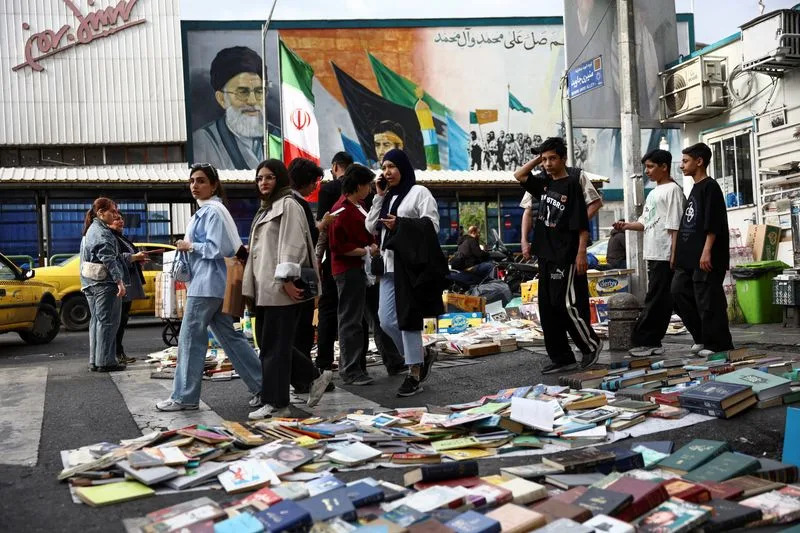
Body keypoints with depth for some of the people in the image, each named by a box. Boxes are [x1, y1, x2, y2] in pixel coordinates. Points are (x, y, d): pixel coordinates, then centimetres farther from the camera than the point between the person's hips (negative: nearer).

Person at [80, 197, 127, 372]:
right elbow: (108, 259, -20)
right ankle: (105, 361, -4)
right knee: (108, 321, -6)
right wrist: (119, 281, -21)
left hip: (90, 283, 10)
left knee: (96, 321, 13)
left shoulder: (90, 230, 19)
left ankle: (94, 361, 16)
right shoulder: (102, 232, -13)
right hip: (105, 283, -10)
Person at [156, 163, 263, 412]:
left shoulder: (213, 211, -13)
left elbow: (217, 249, -21)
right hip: (210, 284, 10)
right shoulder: (205, 210, 17)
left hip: (206, 286, -10)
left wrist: (190, 246, -11)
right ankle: (261, 386, 13)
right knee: (230, 337, 11)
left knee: (190, 339, -2)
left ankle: (184, 397, 7)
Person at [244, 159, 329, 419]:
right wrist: (252, 285, 20)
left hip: (281, 288, -9)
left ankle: (275, 403, 2)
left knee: (274, 346, -6)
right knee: (267, 343, 9)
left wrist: (287, 279, -22)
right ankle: (315, 377, 19)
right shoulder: (266, 209, 23)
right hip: (264, 288, 10)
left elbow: (291, 244, -15)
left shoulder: (288, 205, -5)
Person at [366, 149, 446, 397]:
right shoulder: (388, 197, 21)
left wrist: (401, 225, -16)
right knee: (387, 321, 3)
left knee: (407, 319, -6)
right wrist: (379, 197, 10)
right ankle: (423, 355, 24)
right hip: (390, 265, 7)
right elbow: (371, 227, 16)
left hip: (411, 264, -7)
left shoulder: (419, 192, -1)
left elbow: (432, 225, -9)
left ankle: (414, 375, 4)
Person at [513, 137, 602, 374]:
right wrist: (538, 159, 11)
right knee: (548, 310, 8)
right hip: (546, 256, 8)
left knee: (568, 305, -7)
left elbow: (582, 223, -13)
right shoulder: (545, 183, 12)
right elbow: (519, 175, 23)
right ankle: (561, 358, 15)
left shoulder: (572, 184, -9)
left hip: (566, 257, -8)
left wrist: (581, 253, -18)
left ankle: (591, 345, 14)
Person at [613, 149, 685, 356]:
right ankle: (651, 343, 12)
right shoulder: (653, 193, 19)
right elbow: (646, 223, 19)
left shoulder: (672, 190, -8)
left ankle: (644, 341, -2)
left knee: (656, 300, -5)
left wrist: (675, 255, -17)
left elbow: (674, 226, -13)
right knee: (657, 300, 9)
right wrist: (626, 225, 0)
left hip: (665, 255, -9)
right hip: (653, 254, 9)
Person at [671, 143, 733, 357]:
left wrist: (706, 251, -22)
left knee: (708, 300, -5)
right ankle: (702, 336, 18)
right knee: (678, 292, 8)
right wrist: (677, 253, 21)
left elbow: (713, 223, -17)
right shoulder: (695, 189, 19)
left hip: (706, 258, -10)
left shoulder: (710, 187, -9)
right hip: (689, 257, 10)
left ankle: (719, 344, 5)